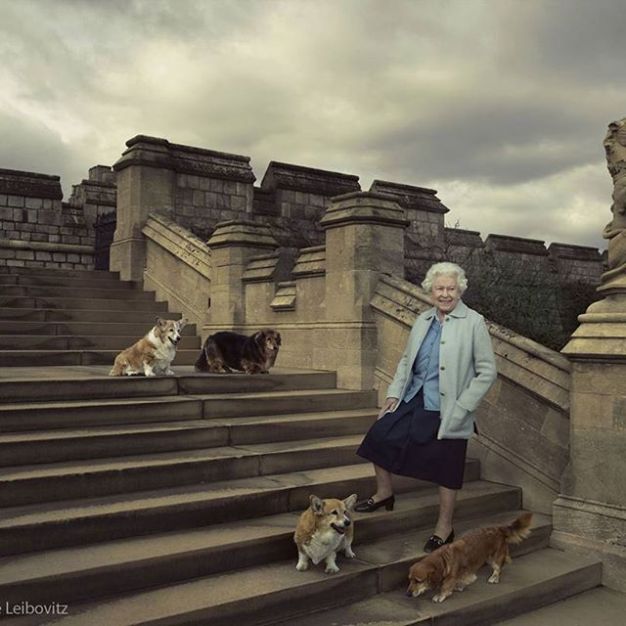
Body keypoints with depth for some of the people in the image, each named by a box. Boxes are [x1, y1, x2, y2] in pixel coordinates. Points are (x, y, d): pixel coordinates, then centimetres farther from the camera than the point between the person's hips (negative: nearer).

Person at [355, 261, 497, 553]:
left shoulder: (474, 323, -10)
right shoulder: (423, 320, 7)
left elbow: (486, 372, -10)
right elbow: (406, 359, 16)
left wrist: (461, 408, -14)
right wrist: (394, 393, 5)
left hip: (446, 410, -5)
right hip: (413, 399, 6)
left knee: (446, 469, 4)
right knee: (379, 435, 3)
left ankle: (444, 528, 24)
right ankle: (384, 493, 27)